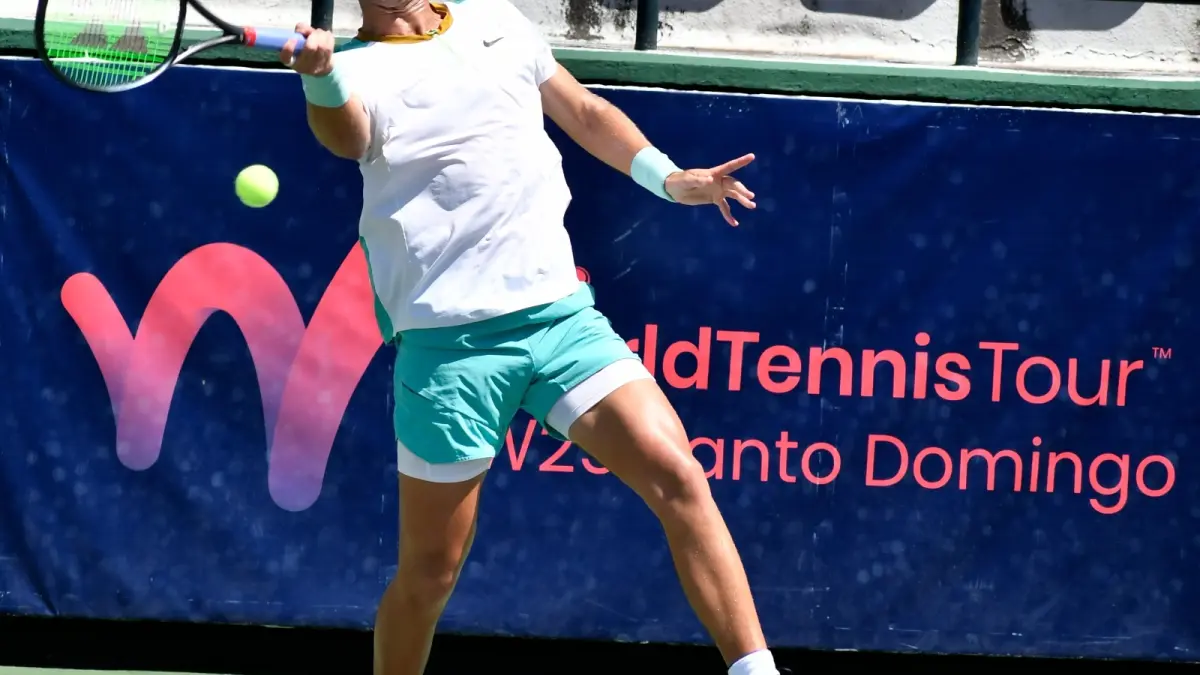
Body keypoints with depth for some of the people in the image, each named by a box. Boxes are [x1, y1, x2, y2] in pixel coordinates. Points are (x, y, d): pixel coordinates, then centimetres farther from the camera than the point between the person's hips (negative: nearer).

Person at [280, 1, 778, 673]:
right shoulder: (358, 66, -2)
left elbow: (585, 113, 28)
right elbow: (347, 136, -26)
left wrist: (669, 178, 17)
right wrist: (322, 77, -47)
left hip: (561, 311, 3)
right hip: (449, 338, -3)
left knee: (677, 475, -13)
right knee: (431, 569, 3)